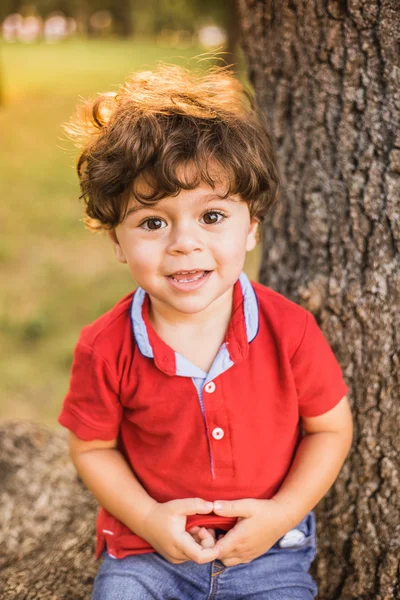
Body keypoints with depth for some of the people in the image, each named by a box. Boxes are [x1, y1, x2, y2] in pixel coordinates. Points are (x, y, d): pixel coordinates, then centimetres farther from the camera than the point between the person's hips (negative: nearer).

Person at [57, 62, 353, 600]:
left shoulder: (288, 329, -15)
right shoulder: (106, 350, -15)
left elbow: (331, 429, -3)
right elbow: (92, 448, -1)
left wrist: (282, 513, -14)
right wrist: (148, 517, -14)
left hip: (268, 553, 0)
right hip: (146, 553, 0)